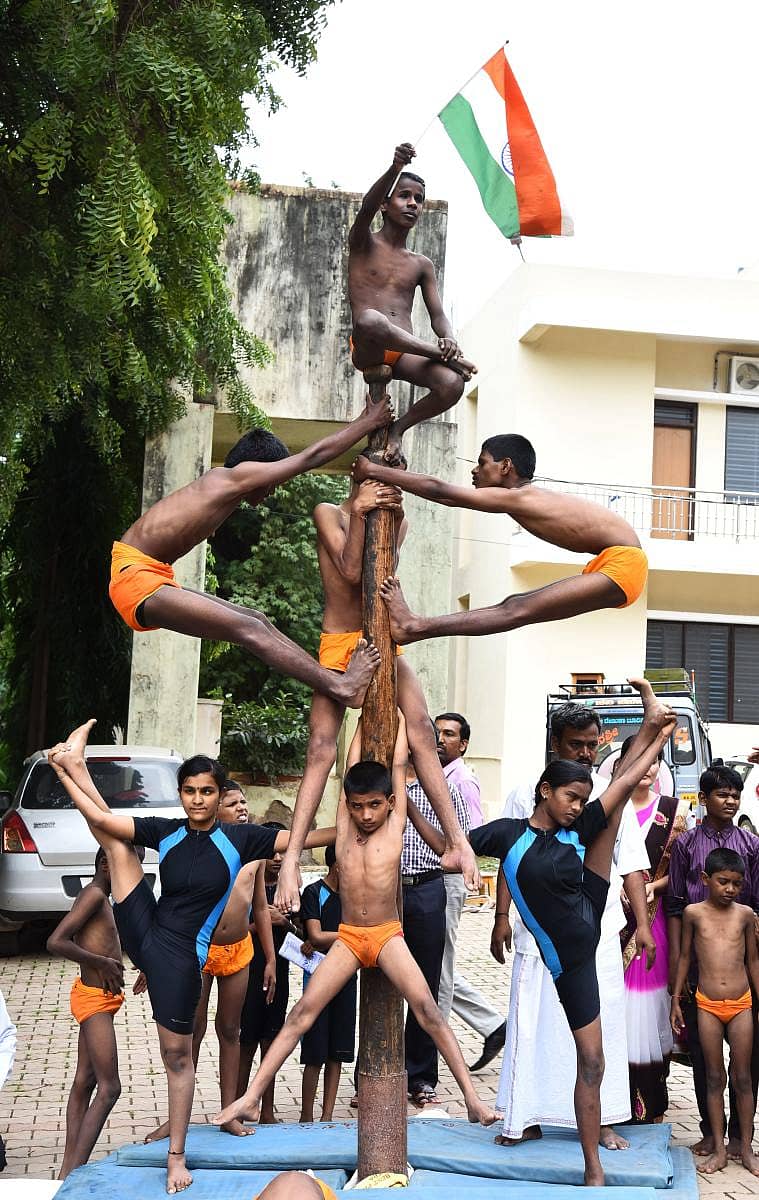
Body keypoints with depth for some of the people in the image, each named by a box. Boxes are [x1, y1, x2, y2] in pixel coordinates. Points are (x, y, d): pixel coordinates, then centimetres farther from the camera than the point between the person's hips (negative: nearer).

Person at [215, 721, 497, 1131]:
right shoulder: (345, 826, 6)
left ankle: (471, 1096, -13)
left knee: (427, 1010, -17)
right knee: (302, 1012, -6)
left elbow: (398, 764, 4)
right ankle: (250, 1099, -6)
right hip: (347, 937, 2)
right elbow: (351, 766, 12)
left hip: (387, 935, -2)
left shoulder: (395, 824, -1)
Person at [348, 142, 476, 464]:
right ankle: (443, 355, -24)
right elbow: (366, 207, -13)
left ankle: (398, 427, -3)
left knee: (452, 384, -28)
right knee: (369, 318, -41)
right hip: (368, 350, -4)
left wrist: (449, 339, -13)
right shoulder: (363, 243, 9)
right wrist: (395, 168, -33)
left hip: (404, 354, 4)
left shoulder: (422, 265, 20)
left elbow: (438, 315, 12)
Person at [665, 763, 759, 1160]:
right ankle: (709, 1131, 17)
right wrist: (676, 962, -2)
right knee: (701, 1048, 6)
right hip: (698, 959, 0)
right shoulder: (686, 844, 4)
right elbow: (675, 906, 4)